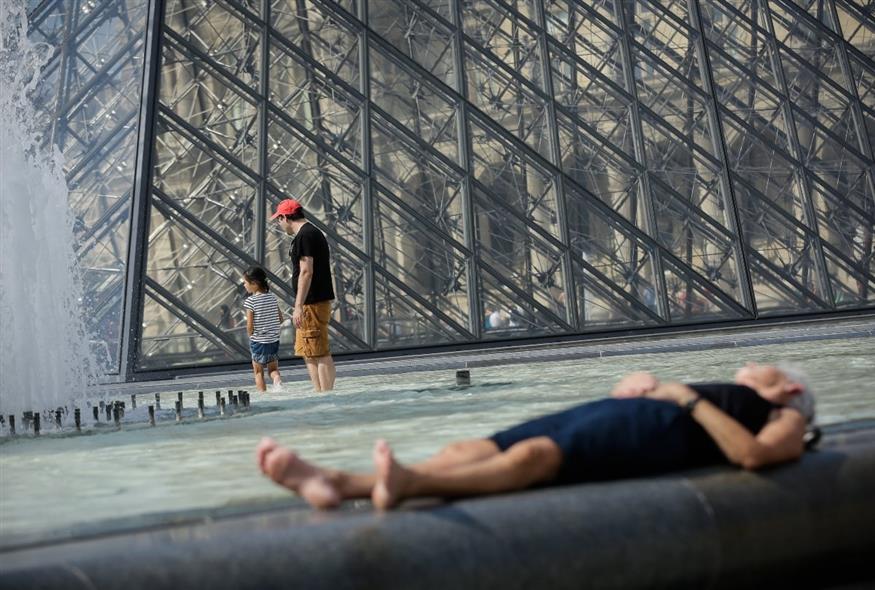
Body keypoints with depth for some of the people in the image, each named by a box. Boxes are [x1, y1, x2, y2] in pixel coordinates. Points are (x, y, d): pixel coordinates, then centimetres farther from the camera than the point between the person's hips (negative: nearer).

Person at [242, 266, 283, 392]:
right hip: (274, 340, 4)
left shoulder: (251, 301, -12)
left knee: (258, 372, 10)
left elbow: (249, 325, -13)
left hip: (258, 341, -4)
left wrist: (251, 336, 4)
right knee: (273, 369, 15)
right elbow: (280, 319, 6)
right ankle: (277, 378, -14)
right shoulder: (273, 297, 3)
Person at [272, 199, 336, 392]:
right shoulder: (313, 232, 18)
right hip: (317, 301, 10)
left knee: (320, 353, -8)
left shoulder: (304, 236, -13)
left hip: (312, 302, -10)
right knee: (308, 353, 15)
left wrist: (298, 306, -21)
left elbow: (306, 272, -20)